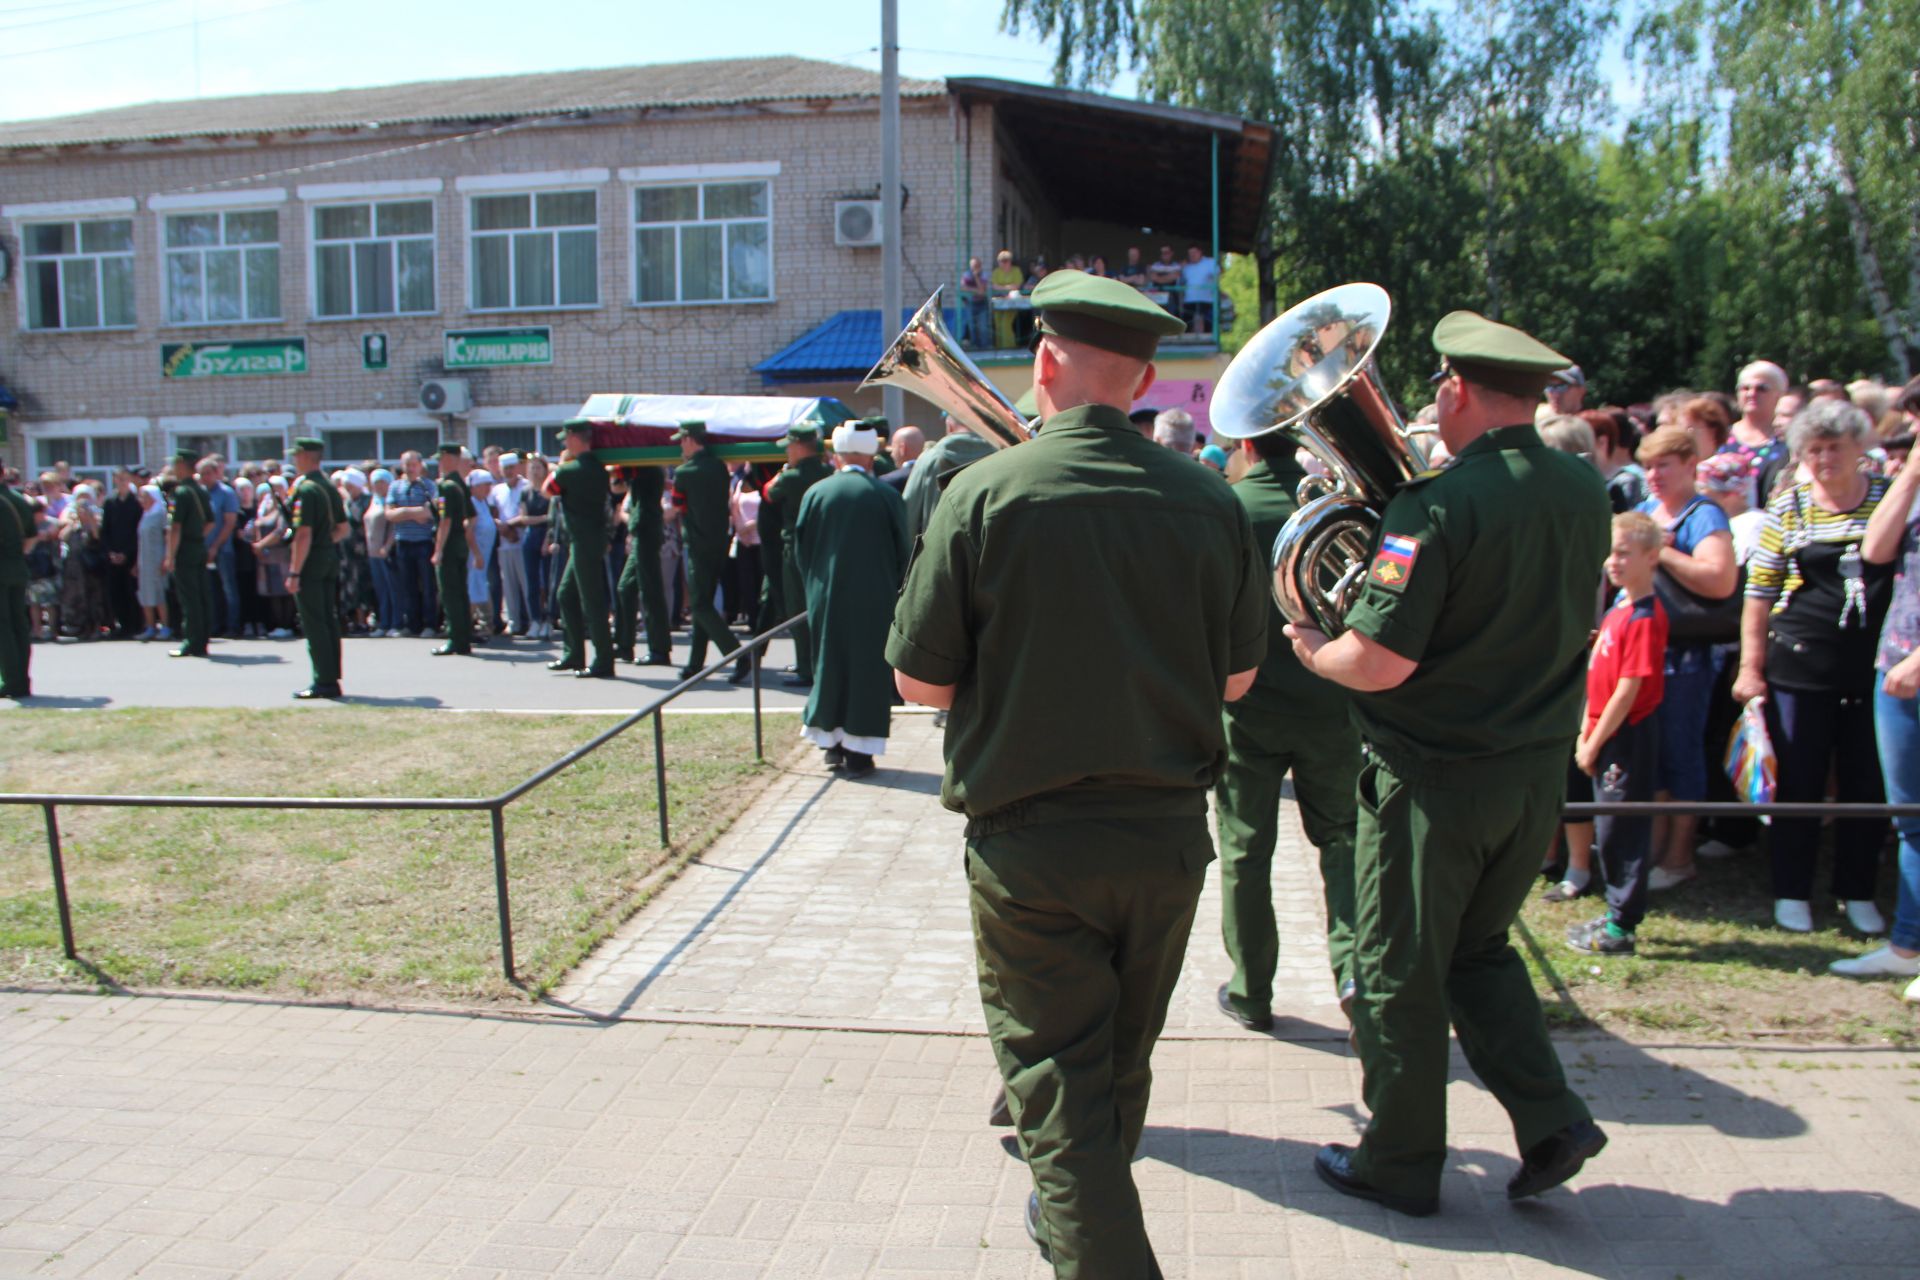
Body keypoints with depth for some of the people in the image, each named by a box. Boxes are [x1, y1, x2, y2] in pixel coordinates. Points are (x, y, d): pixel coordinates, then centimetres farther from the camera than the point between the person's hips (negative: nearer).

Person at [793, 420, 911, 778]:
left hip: (826, 600, 3)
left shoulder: (815, 493, -2)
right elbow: (902, 552, -2)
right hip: (873, 602, -3)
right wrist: (892, 590, 13)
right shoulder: (886, 496, -9)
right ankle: (859, 751, 4)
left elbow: (800, 550, 4)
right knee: (868, 670, 4)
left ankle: (833, 745, 19)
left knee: (830, 666, 14)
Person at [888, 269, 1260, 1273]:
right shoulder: (1207, 501, -4)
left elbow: (919, 679, -9)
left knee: (1058, 1089, 6)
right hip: (1168, 835, 5)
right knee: (1120, 1068, 24)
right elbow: (1236, 677, 5)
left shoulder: (986, 493, -13)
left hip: (1030, 842, -4)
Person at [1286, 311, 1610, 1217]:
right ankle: (1550, 1118, 15)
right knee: (1479, 948, 25)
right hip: (1540, 768, 7)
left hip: (1434, 776, -7)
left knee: (1399, 973, 10)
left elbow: (1377, 663, -25)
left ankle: (1400, 1164, 24)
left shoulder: (1438, 504, -22)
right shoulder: (1586, 493, 1)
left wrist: (1311, 650, -3)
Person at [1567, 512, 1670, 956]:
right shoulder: (1616, 612, 12)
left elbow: (1628, 690, -19)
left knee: (1622, 831, -2)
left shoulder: (1644, 618, -17)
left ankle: (1621, 929, 7)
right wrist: (1585, 734, 10)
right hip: (1607, 737, 9)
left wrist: (1594, 744, -15)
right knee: (1609, 830, 16)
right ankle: (1616, 914, 28)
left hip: (1628, 737, -9)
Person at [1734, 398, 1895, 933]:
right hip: (1801, 668, -1)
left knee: (1868, 785, 7)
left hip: (1872, 668, 1)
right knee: (1798, 783, 5)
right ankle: (1792, 891, 18)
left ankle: (1857, 892, 23)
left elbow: (1879, 553, -7)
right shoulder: (1788, 505, 2)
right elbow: (1760, 590, 2)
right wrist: (1751, 665, -2)